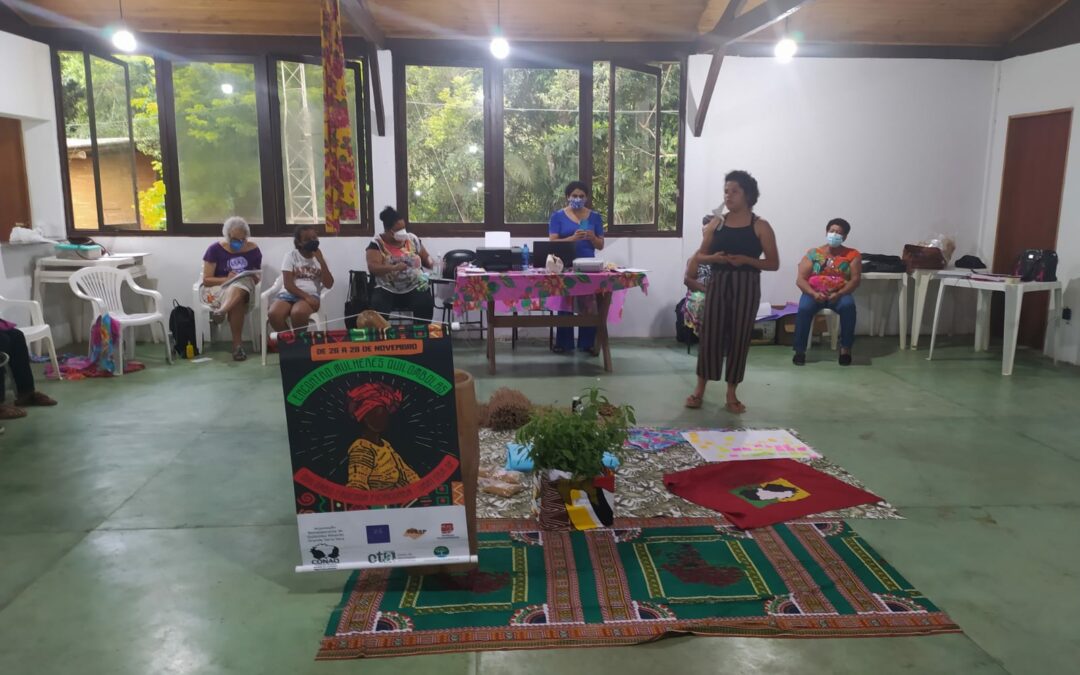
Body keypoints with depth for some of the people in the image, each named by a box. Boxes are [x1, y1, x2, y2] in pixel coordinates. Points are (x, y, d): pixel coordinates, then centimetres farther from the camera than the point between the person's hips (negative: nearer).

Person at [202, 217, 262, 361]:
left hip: (245, 288, 2)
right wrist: (227, 279, -19)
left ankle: (221, 312, -58)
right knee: (237, 301, -37)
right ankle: (237, 344, -45)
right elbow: (206, 280, -3)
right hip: (218, 289, -1)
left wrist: (254, 278, -12)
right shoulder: (215, 249, -1)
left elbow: (257, 278, 13)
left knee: (242, 282, -37)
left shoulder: (253, 250, 6)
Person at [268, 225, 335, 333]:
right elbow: (288, 284, -4)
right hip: (290, 294, 1)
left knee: (298, 313, -37)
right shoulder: (291, 256, 6)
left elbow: (329, 285, -1)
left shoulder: (320, 258, 11)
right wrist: (306, 296, -18)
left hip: (311, 295, -1)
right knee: (274, 314, -32)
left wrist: (321, 261, -7)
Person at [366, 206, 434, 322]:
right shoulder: (377, 243, -3)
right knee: (378, 308, -32)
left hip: (415, 287, 2)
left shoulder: (412, 239, 6)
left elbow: (426, 258, 16)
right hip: (387, 290, -1)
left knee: (426, 304, -29)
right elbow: (372, 267, -16)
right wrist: (394, 267, -32)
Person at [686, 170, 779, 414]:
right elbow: (700, 255, 11)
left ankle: (732, 394, 15)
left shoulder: (760, 226, -2)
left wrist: (747, 260, -17)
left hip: (746, 287, -2)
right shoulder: (716, 223, 6)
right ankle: (700, 389, 14)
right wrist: (713, 258, -11)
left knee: (739, 337, 3)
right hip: (717, 284, 2)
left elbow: (773, 263, -2)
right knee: (710, 334, 1)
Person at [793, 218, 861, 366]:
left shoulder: (853, 255, 7)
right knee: (804, 308, -33)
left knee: (849, 306, -34)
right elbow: (800, 279, -1)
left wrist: (839, 294, -21)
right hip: (814, 293, 0)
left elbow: (855, 279, -3)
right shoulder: (813, 253, 7)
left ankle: (845, 348, -22)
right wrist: (814, 293, -20)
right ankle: (800, 350, -22)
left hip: (840, 294, 0)